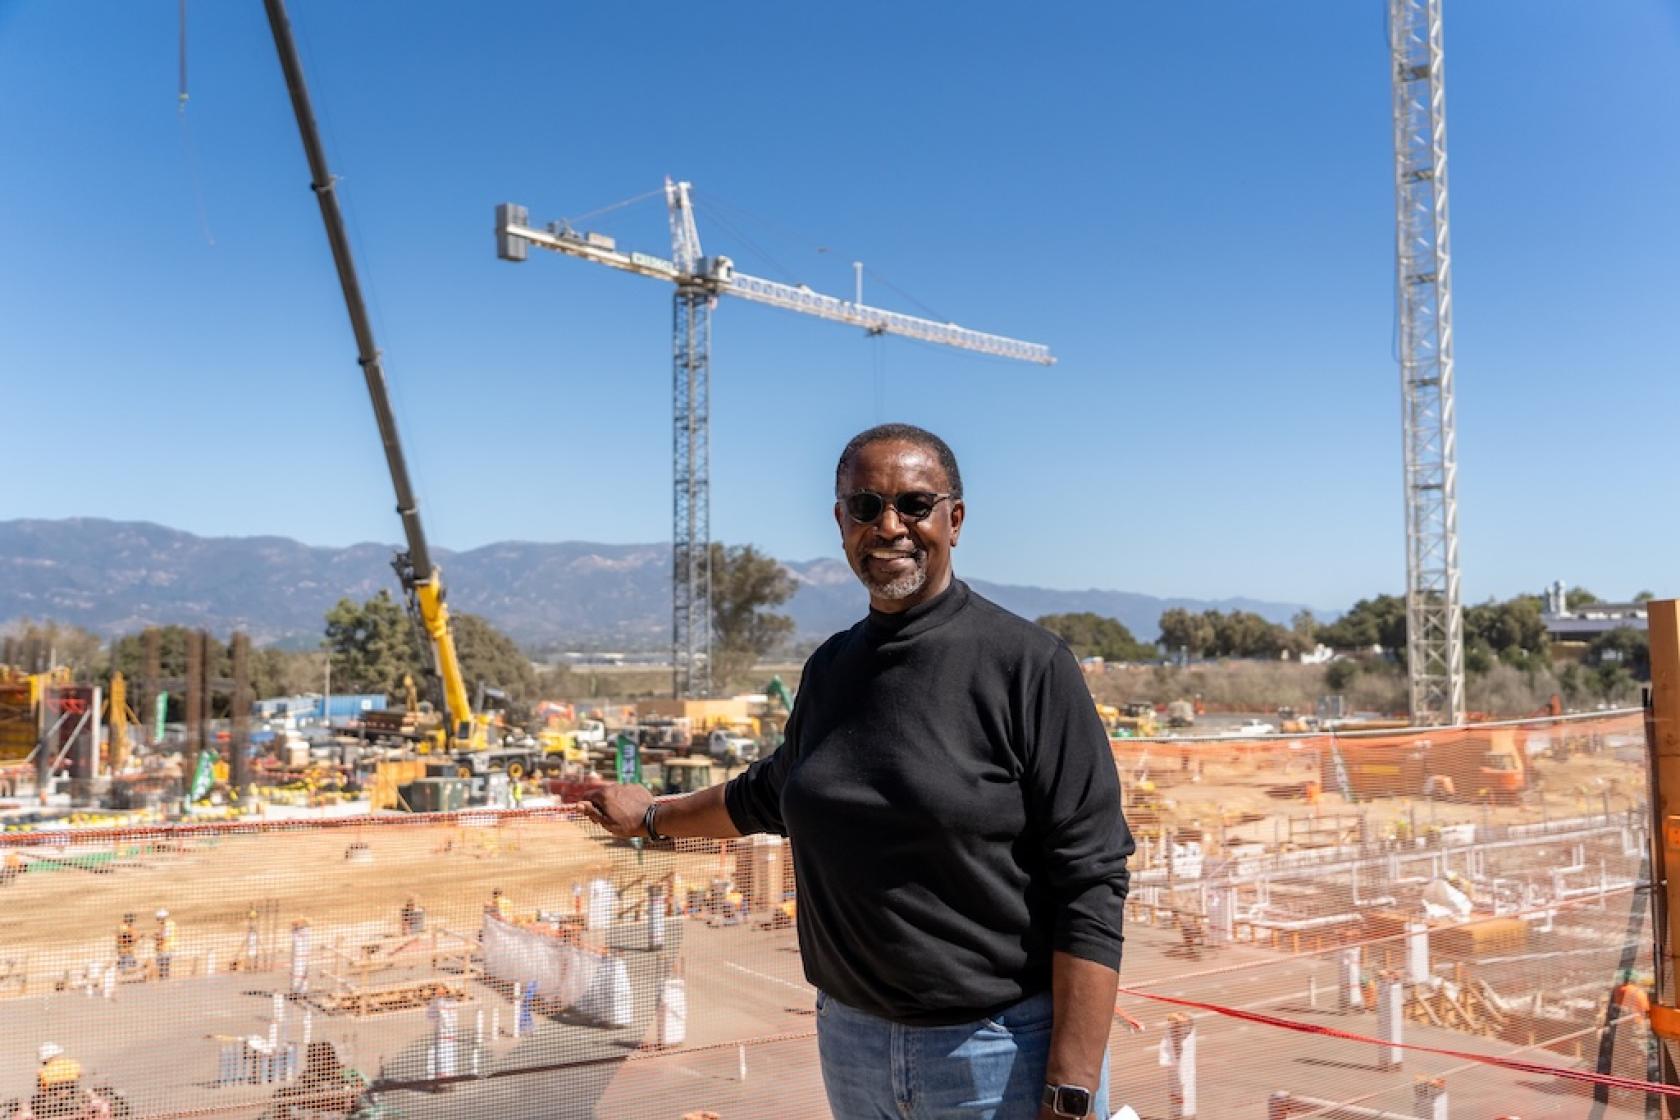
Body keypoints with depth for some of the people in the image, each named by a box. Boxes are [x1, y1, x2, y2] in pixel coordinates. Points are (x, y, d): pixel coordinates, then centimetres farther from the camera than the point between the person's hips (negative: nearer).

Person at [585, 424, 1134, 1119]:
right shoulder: (829, 669, 5)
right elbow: (774, 792, 24)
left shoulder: (1028, 663, -13)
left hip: (1004, 1054, -5)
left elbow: (1090, 887, -15)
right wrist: (654, 816, 35)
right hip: (849, 1040, 6)